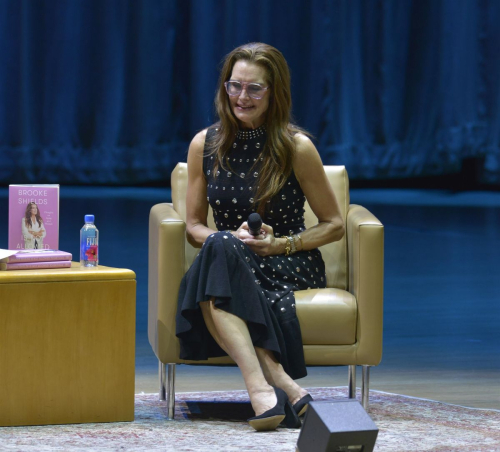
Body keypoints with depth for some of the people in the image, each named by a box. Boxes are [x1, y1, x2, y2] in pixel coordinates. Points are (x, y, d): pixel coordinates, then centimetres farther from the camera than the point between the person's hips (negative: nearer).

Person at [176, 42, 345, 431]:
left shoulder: (297, 147, -2)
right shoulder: (205, 145, 6)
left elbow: (334, 225, 4)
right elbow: (194, 226, 12)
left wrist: (280, 245, -10)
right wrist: (232, 239, -9)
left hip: (290, 266, -3)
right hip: (227, 265, 3)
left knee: (218, 252, -35)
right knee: (219, 247, -36)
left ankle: (260, 386, -46)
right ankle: (283, 385, -48)